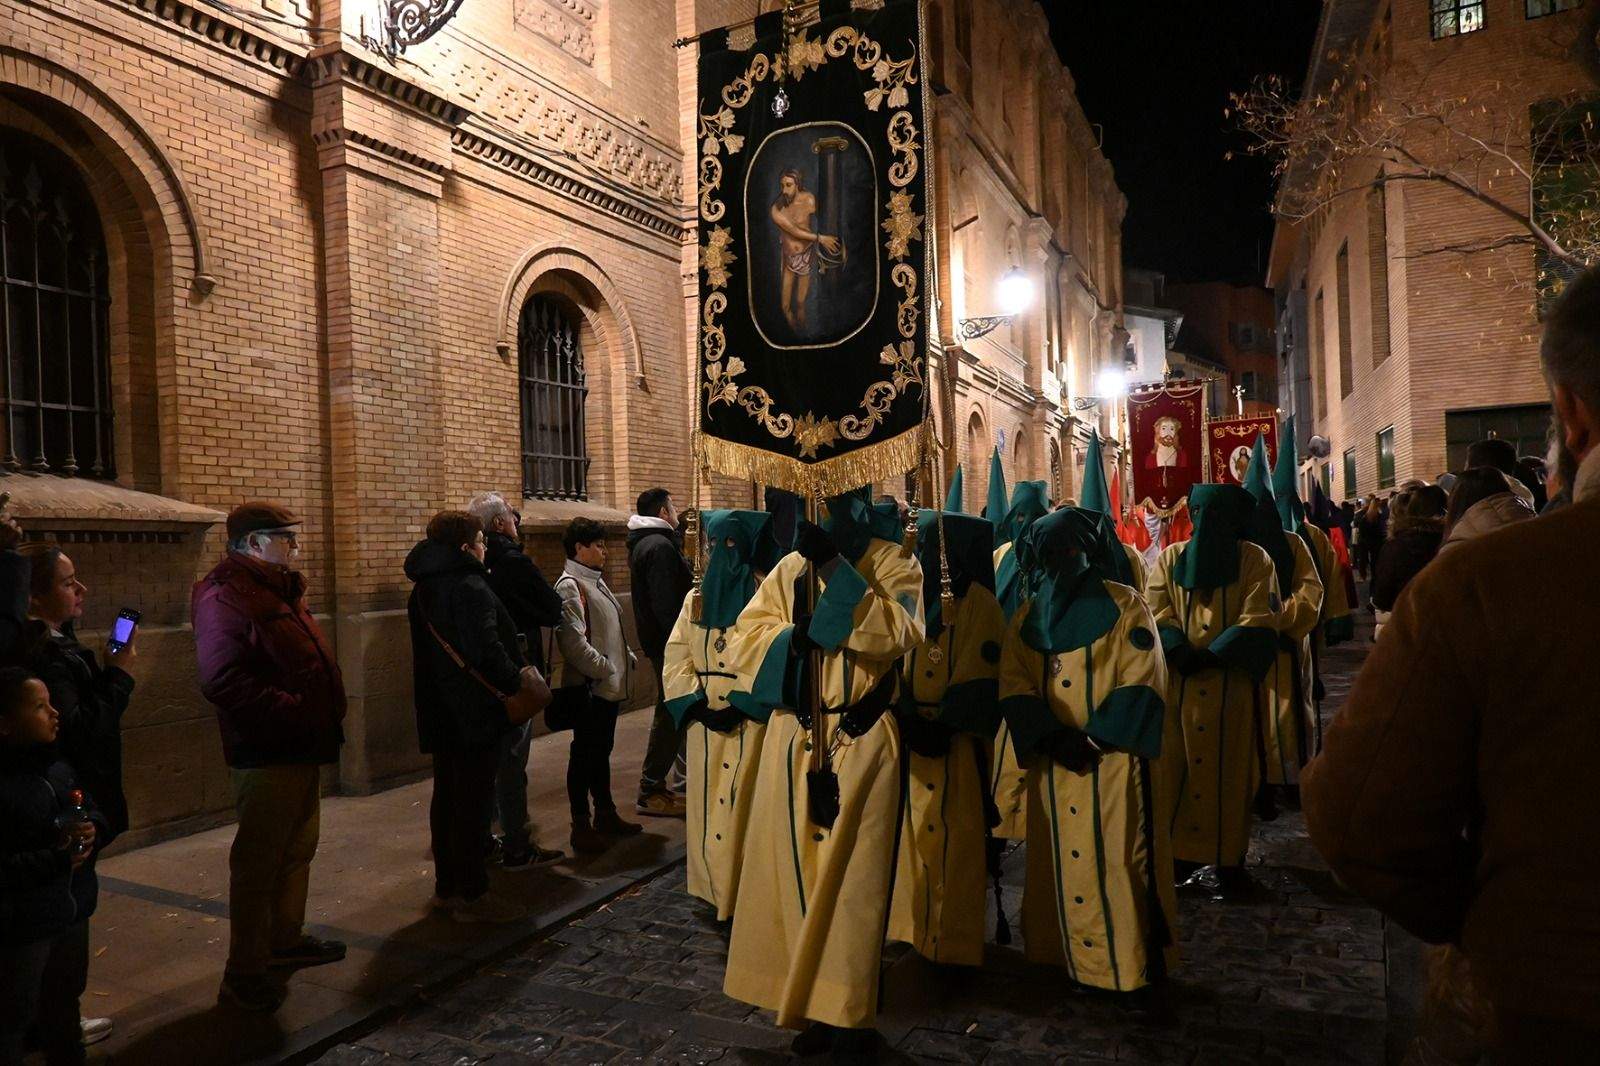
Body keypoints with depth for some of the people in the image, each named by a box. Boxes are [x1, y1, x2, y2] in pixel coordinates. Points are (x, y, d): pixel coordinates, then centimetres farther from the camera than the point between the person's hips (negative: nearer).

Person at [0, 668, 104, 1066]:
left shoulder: (57, 768, 0)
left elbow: (94, 813, 12)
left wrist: (93, 831, -8)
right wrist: (55, 858, -27)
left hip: (72, 913, 7)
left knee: (63, 1003, 25)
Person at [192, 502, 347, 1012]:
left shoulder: (279, 591, 16)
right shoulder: (225, 597, -17)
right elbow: (223, 681, -28)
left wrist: (324, 713, 10)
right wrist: (292, 711, -26)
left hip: (301, 749, 10)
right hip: (266, 755, -10)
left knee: (297, 850, 20)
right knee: (258, 860, 0)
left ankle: (286, 939, 36)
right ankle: (244, 972, 13)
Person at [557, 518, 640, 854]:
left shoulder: (596, 581, 14)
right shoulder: (569, 586, -15)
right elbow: (574, 641, -23)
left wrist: (627, 657, 10)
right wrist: (606, 668, -20)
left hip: (610, 685, 9)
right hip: (589, 685, -9)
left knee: (602, 750, 18)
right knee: (584, 754, 0)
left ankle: (605, 814, 29)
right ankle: (581, 825, 9)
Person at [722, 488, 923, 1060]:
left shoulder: (893, 563, 1)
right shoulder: (789, 568, 10)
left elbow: (895, 633, -17)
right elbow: (749, 641, 2)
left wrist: (833, 566, -19)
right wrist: (801, 633, -16)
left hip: (860, 741, -3)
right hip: (795, 740, 3)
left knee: (850, 878, 1)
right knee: (796, 872, 6)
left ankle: (847, 1014, 14)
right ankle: (812, 1004, 20)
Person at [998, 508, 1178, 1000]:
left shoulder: (1126, 607, -2)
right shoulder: (1027, 618, 9)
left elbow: (1140, 684, -9)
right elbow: (1014, 685, 1)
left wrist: (1093, 738, -17)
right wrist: (1055, 737, -14)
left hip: (1115, 758, -4)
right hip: (1053, 763, 4)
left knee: (1118, 861, -1)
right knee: (1059, 860, 11)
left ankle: (1131, 962, 14)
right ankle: (1064, 955, 26)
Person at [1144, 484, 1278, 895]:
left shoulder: (1255, 560, 1)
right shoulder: (1170, 559, 8)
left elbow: (1258, 622, -7)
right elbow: (1155, 615, 0)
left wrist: (1210, 656, -16)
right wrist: (1182, 655, -16)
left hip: (1231, 685, -2)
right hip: (1176, 684, 2)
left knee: (1226, 770, 4)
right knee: (1174, 767, 5)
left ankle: (1224, 858, 13)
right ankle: (1175, 852, 15)